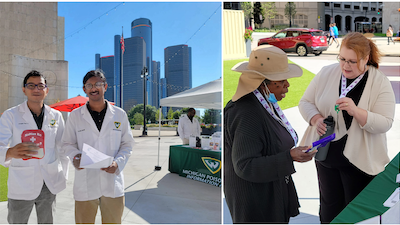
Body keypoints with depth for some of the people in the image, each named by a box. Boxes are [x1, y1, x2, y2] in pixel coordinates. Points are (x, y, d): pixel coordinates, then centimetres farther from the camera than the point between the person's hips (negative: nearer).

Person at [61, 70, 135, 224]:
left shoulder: (119, 114, 4)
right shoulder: (75, 115, 4)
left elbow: (127, 144, 8)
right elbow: (67, 143, 10)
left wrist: (118, 162, -10)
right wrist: (75, 156, -12)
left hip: (113, 183, 1)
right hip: (85, 183, 0)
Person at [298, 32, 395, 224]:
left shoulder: (380, 83, -10)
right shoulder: (326, 73, -3)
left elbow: (385, 123, -16)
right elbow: (305, 102, 2)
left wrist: (356, 111, -32)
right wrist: (315, 119, -18)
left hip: (359, 159, -2)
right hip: (326, 154, 2)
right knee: (329, 203, 20)